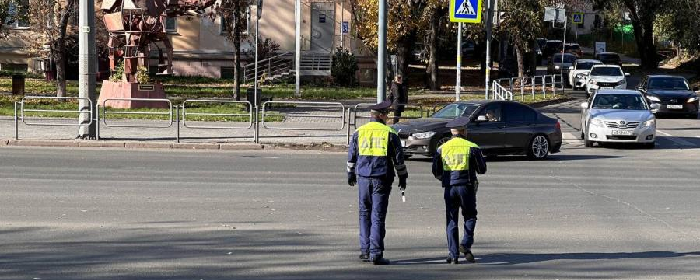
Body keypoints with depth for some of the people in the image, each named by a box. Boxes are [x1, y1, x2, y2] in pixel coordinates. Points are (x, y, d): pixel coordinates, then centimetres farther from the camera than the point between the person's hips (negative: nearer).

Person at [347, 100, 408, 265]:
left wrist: (351, 174, 24)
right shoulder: (389, 133, -3)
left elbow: (352, 155, 11)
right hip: (382, 178, -3)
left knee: (365, 214, 14)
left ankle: (365, 250, 14)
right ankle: (376, 253, -6)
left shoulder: (359, 132, 6)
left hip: (363, 177, 3)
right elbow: (398, 158, -1)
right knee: (378, 216, -2)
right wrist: (402, 177, 10)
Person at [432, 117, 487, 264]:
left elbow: (436, 172, 8)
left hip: (449, 187, 2)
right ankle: (466, 244, -5)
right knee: (470, 216, 14)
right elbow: (482, 169, 1)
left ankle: (453, 254, 2)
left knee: (452, 220, 6)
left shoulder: (442, 148, 6)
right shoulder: (472, 147, -2)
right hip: (467, 186, -2)